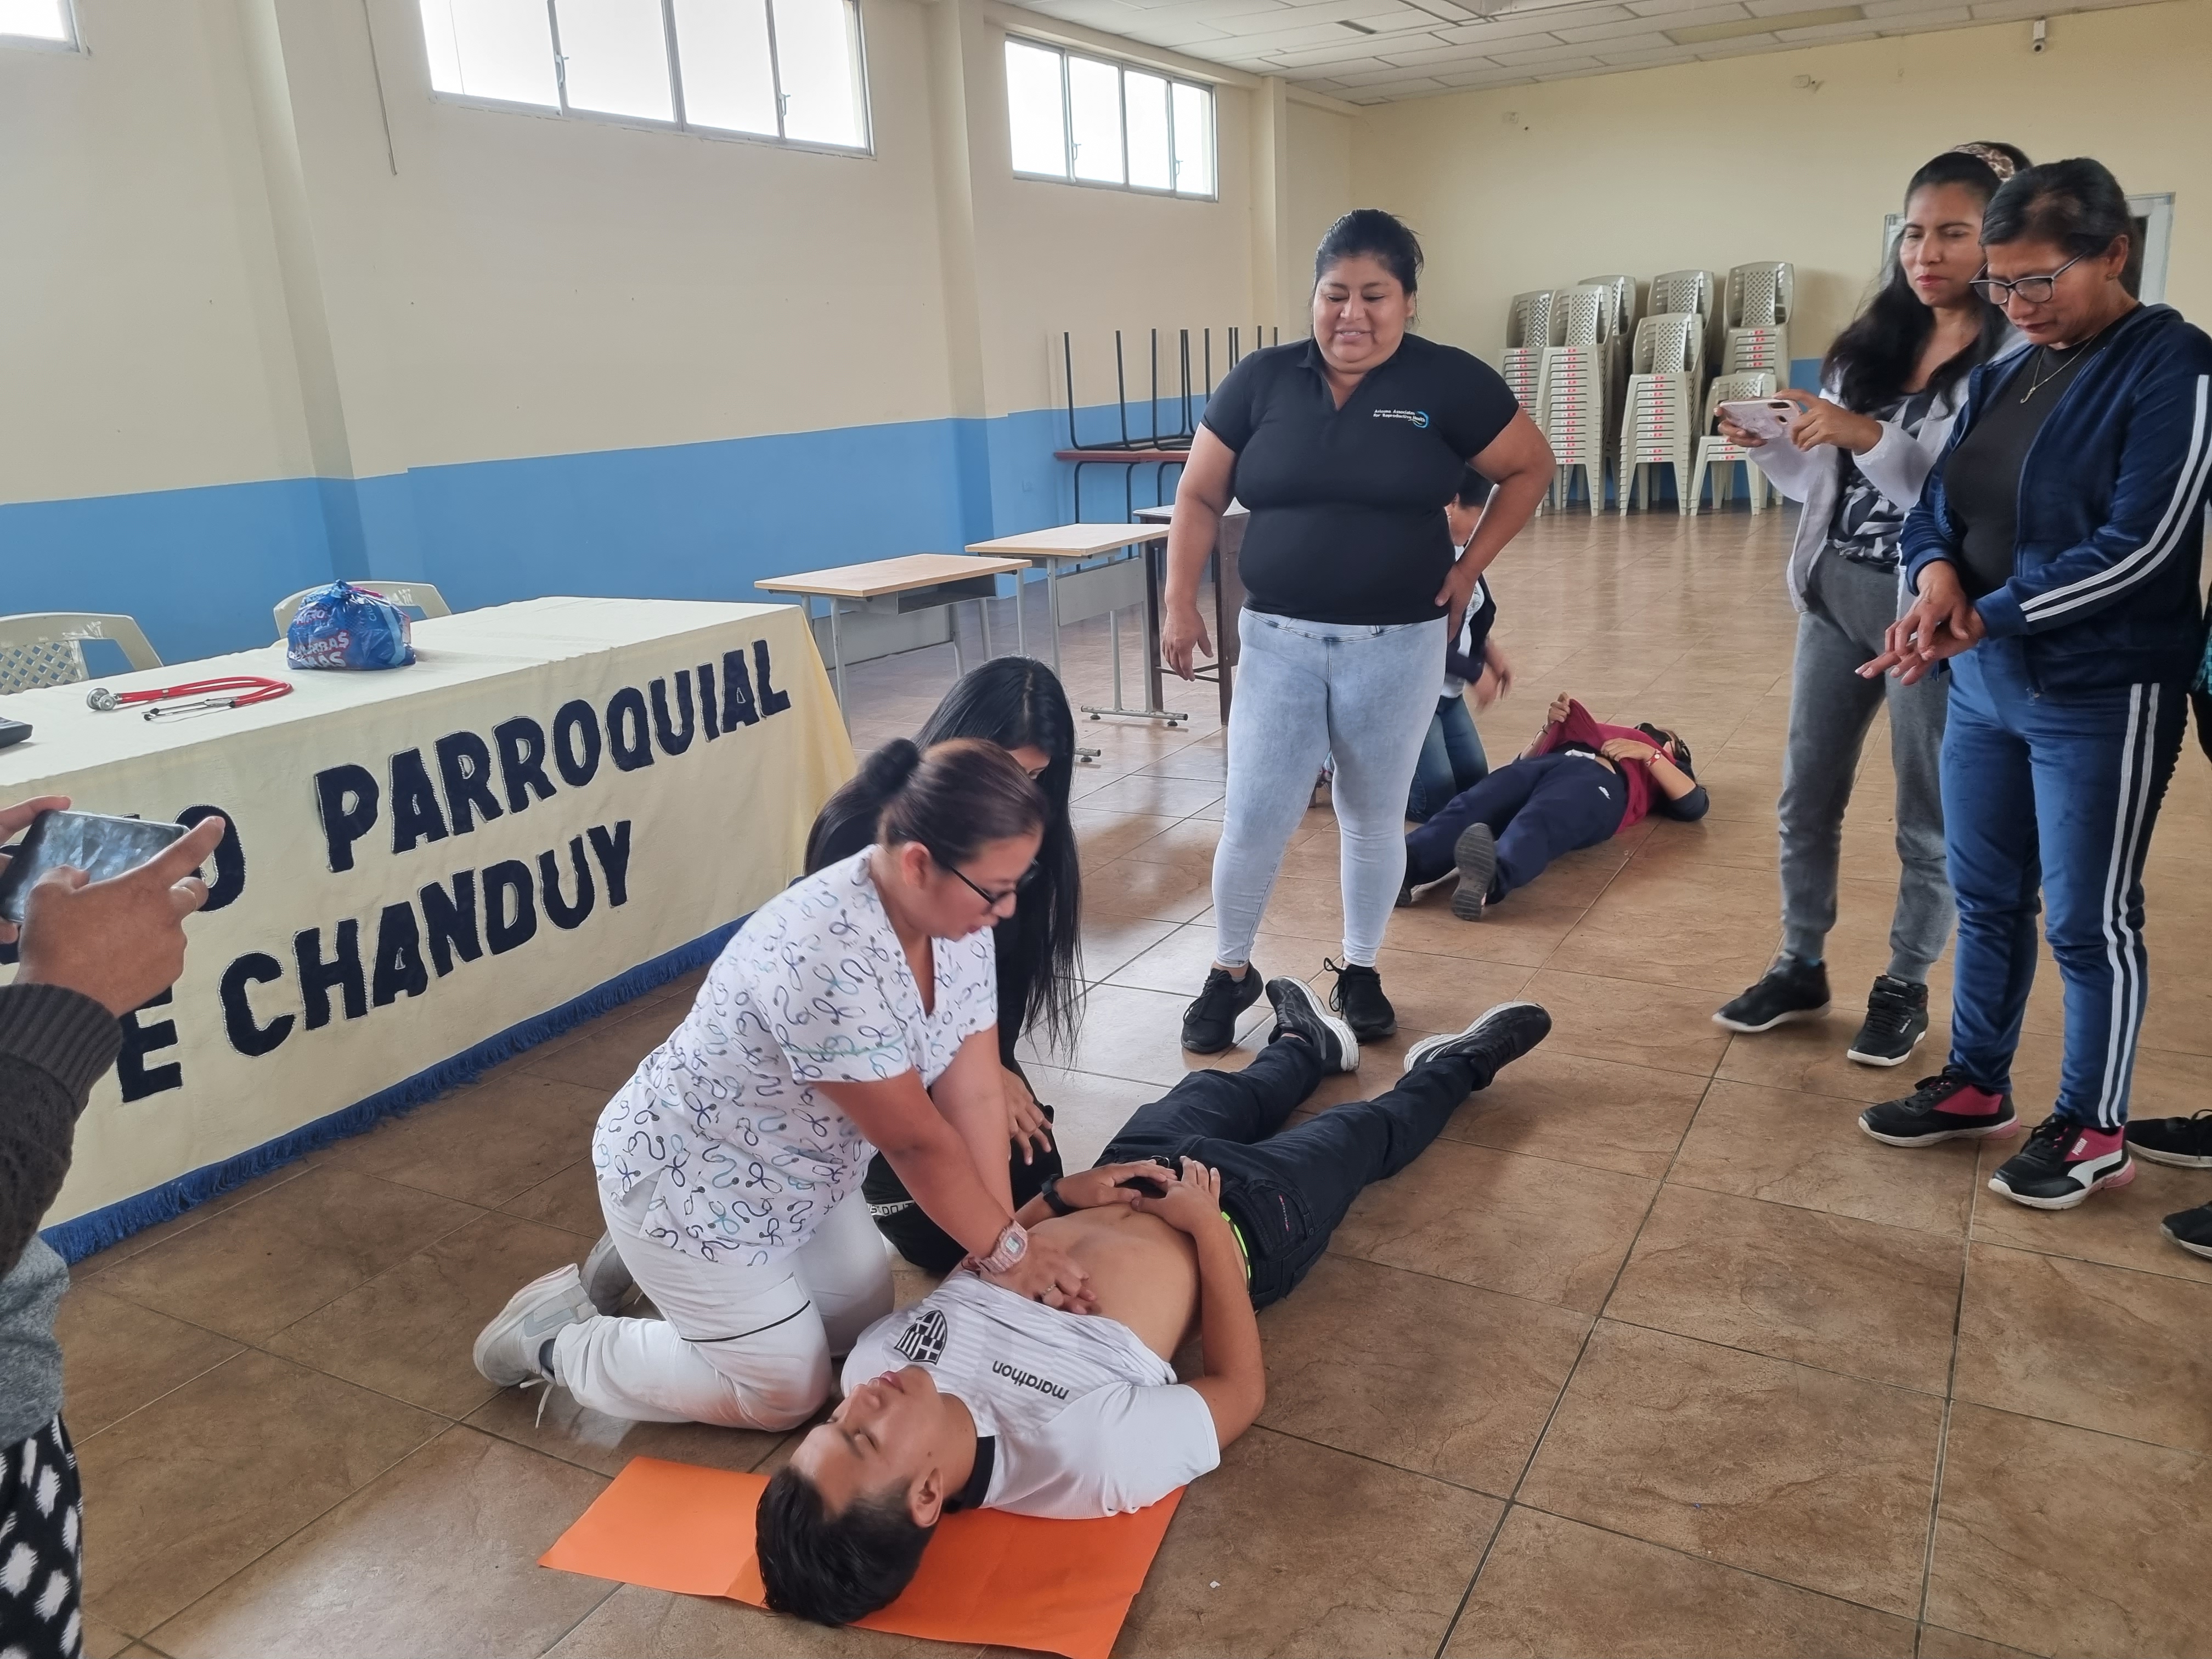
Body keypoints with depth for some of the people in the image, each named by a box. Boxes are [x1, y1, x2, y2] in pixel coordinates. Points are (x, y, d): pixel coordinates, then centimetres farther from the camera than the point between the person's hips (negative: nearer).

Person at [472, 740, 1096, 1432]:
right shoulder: (832, 960, -39)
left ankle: (645, 1260, 29)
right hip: (686, 1185, -8)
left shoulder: (954, 914, -13)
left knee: (865, 1316, 18)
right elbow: (915, 1139, -28)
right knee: (785, 1393, 5)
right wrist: (1008, 1250, -16)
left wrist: (1001, 1235, -11)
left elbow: (973, 1093, -8)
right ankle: (551, 1341, 19)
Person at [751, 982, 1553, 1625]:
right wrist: (1208, 1224, -24)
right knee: (1365, 1133, 19)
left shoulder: (872, 1364, -29)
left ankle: (1306, 1046, 65)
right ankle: (1455, 1066, 53)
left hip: (1121, 1183, 4)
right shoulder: (1089, 1458, -44)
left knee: (1214, 1096, 31)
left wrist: (1057, 1198, -16)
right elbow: (1241, 1391, -26)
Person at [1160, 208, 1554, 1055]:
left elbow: (1530, 468, 7)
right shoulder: (1261, 379, 0)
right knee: (1253, 818, 0)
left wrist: (1471, 566, 0)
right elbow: (1199, 496, 5)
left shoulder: (1448, 382, -3)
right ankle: (1230, 974, 21)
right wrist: (1180, 603, -4)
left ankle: (1360, 973, 31)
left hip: (1398, 644, 0)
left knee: (1374, 817, 12)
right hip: (1279, 638, 0)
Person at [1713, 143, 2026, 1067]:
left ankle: (1906, 988, 24)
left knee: (1929, 816, 7)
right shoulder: (1870, 344, 9)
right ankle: (1801, 968, 28)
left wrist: (1869, 437, -25)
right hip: (1834, 598, 6)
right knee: (1806, 798, 13)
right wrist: (1767, 446, -7)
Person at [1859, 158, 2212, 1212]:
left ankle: (2093, 1130, 20)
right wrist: (1936, 572, -14)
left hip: (2101, 699, -7)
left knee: (2089, 920, 4)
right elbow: (1937, 504, 9)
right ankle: (1975, 1086, 31)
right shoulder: (2003, 376, 10)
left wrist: (1984, 617, -21)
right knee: (1986, 900, 15)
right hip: (1982, 685, 7)